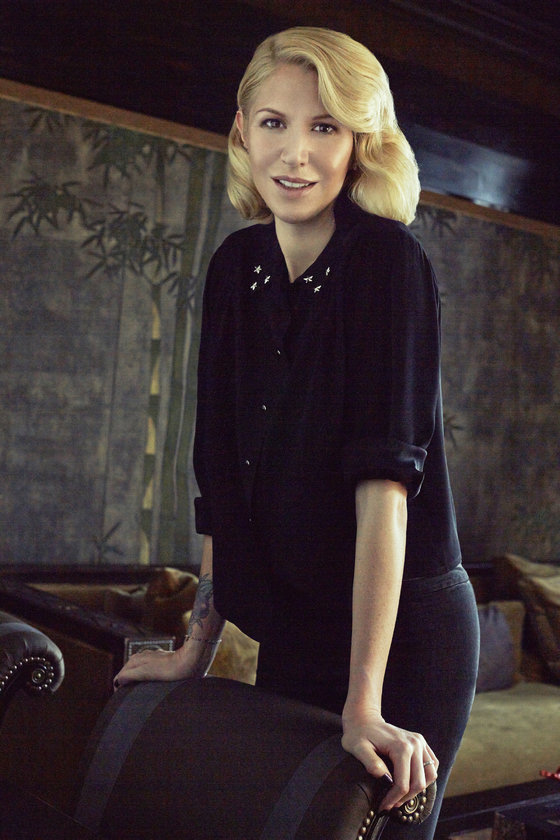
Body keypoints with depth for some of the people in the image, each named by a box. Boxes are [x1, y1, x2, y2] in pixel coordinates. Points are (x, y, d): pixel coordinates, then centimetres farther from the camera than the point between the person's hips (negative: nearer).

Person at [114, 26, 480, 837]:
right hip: (292, 635, 6)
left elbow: (384, 478, -24)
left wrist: (364, 703, -28)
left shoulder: (389, 261, -15)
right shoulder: (236, 268, 2)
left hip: (404, 633, -5)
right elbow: (224, 479, 4)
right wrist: (197, 647, 6)